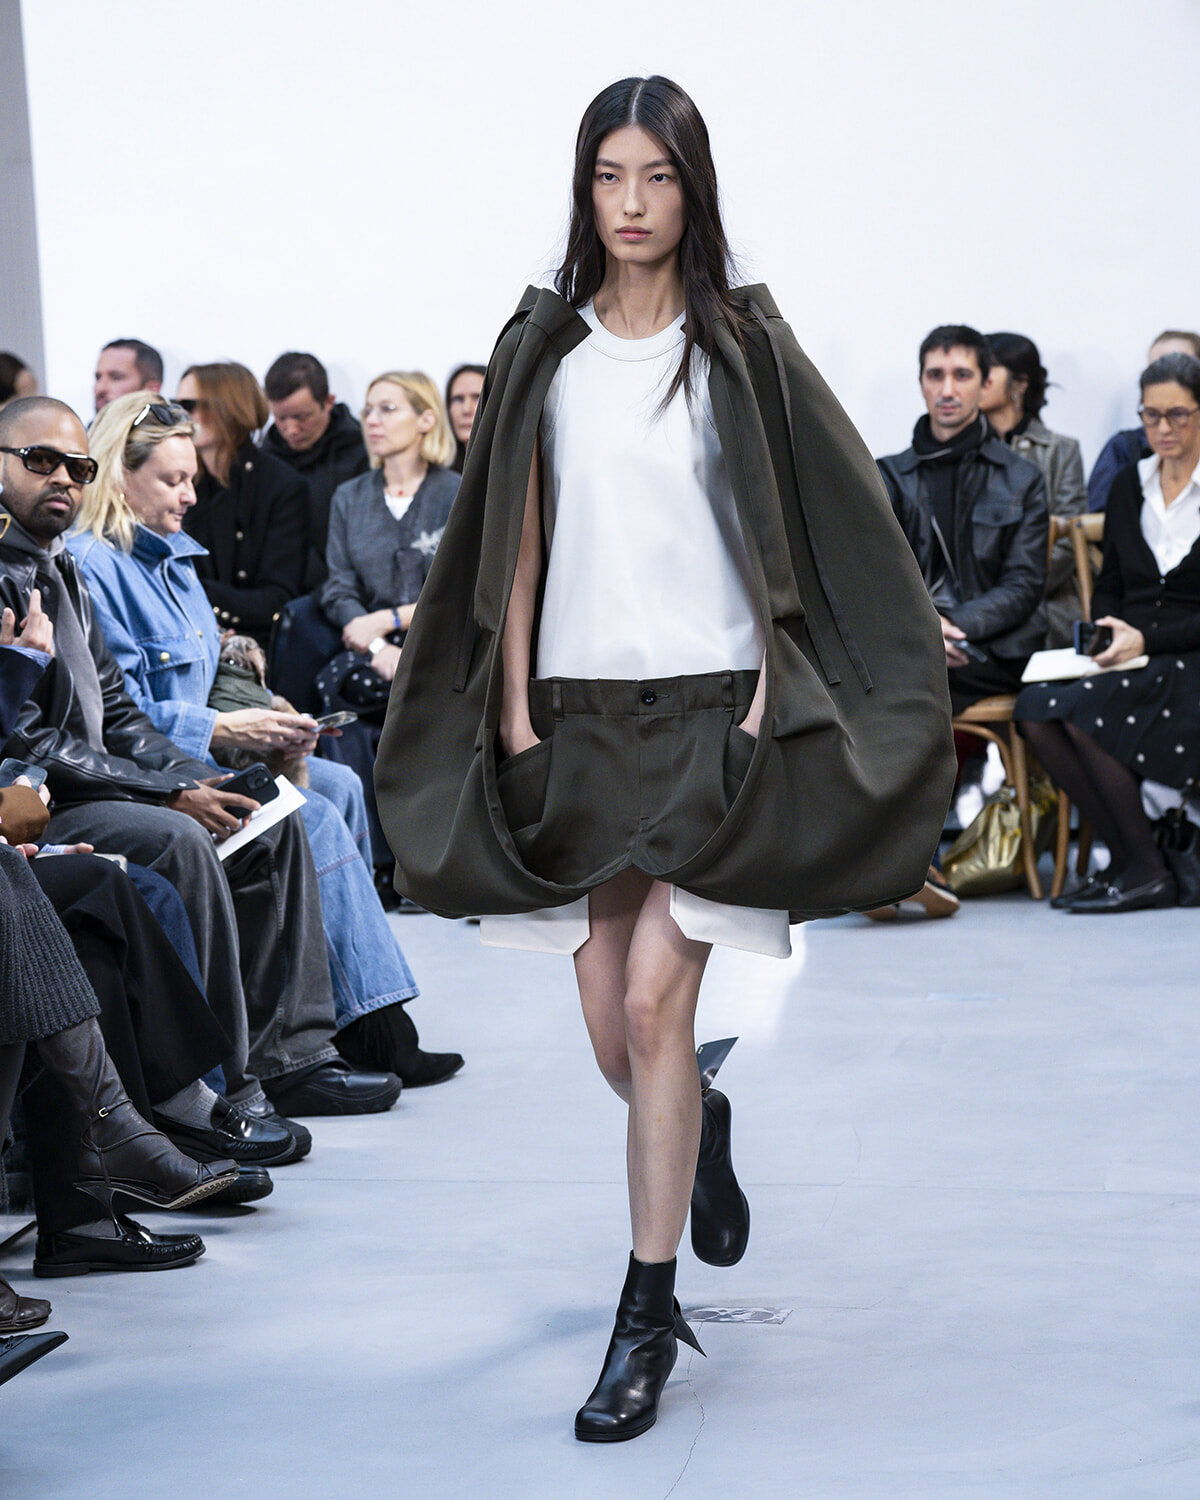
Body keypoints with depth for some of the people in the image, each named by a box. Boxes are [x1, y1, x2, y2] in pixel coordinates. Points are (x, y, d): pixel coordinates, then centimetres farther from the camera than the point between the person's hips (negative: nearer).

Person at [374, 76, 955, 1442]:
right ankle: (703, 1130, 43)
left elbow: (807, 535, 0)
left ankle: (648, 1312, -3)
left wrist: (766, 700, -7)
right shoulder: (545, 352, 8)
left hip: (711, 707, -3)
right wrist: (517, 713, 3)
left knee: (652, 999, -14)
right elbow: (519, 542, 8)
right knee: (610, 1033, 6)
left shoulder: (741, 346, 1)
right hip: (580, 711, 3)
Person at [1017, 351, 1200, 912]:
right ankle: (1124, 858, -16)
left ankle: (1145, 870, -19)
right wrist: (1108, 632, -2)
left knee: (1081, 710, -31)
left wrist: (1146, 640, -17)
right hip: (1133, 660, 6)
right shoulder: (1128, 485, 15)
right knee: (1035, 709, -24)